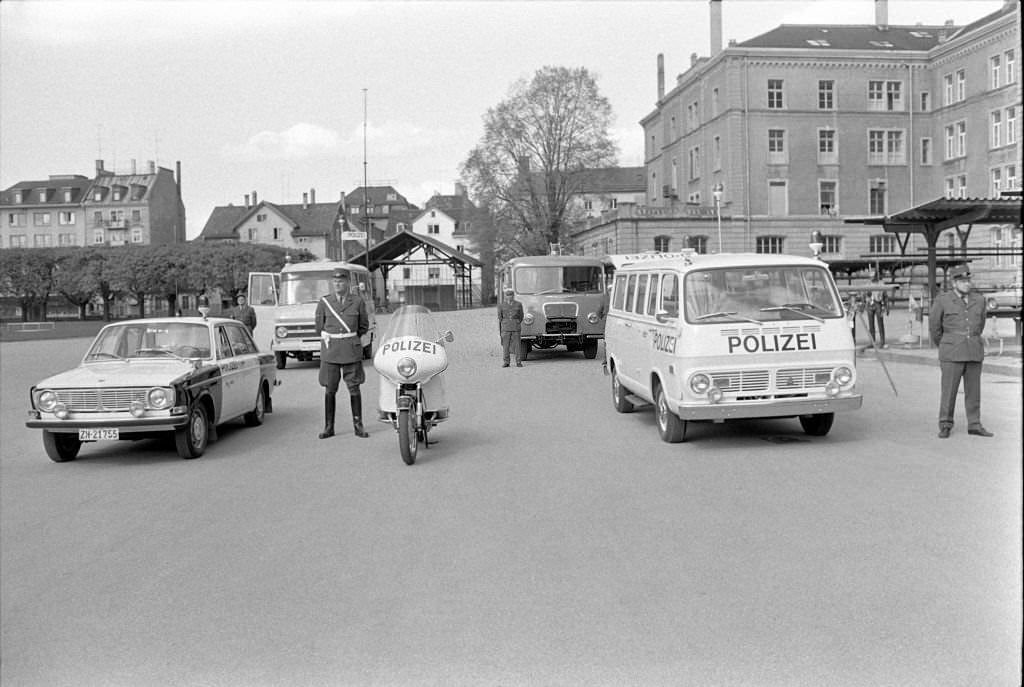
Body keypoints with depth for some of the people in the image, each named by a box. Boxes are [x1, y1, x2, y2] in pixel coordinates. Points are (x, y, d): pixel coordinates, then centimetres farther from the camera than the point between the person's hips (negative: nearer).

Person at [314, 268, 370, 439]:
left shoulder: (358, 301, 2)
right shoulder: (324, 302, 3)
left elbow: (364, 326, 12)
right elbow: (319, 327, 13)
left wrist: (349, 340, 11)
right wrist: (330, 339, 11)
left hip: (351, 351, 0)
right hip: (330, 352, 1)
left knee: (354, 388, 1)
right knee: (329, 390, 2)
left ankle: (358, 425, 11)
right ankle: (329, 427, 11)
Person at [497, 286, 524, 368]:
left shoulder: (518, 304, 6)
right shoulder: (501, 305, 6)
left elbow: (521, 317, 9)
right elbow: (499, 317, 6)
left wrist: (521, 328, 6)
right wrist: (499, 329, 3)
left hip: (516, 327, 0)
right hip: (505, 327, 0)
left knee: (516, 345, -1)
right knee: (505, 345, -1)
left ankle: (518, 362, 5)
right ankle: (505, 362, 5)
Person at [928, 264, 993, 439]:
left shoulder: (979, 300, 6)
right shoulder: (943, 301, -5)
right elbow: (934, 326, 5)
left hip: (974, 352, 3)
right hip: (952, 353, -3)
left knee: (973, 390, 7)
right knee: (949, 389, -2)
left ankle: (974, 425, 15)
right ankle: (945, 426, 7)